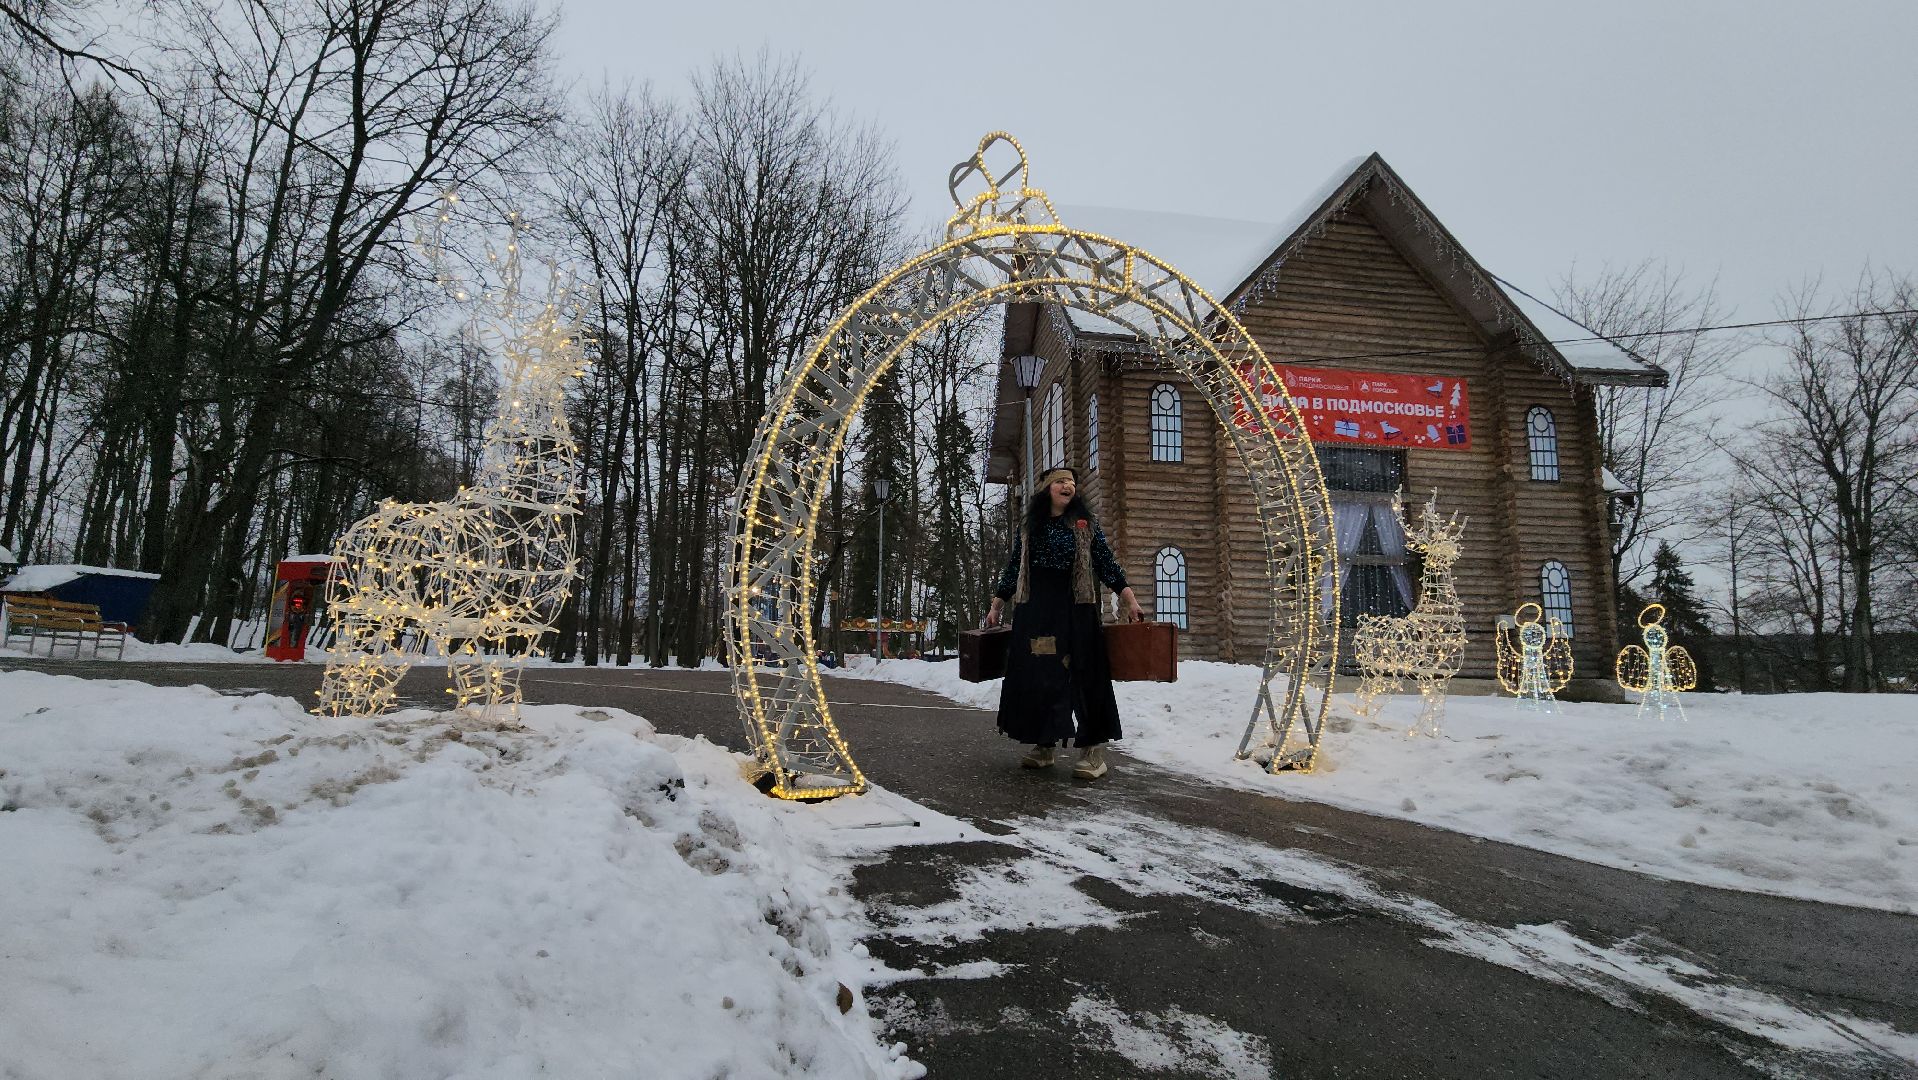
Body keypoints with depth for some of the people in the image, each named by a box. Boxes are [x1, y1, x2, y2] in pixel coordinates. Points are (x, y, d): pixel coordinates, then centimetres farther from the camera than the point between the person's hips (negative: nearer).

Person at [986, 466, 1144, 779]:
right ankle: (1044, 745, 14)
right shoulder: (1029, 528, 11)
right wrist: (996, 607, 14)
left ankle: (1093, 748, -2)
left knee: (1083, 674, -6)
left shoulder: (1085, 524, 6)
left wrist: (1130, 601, -6)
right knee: (1037, 677, 3)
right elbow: (1012, 569, 16)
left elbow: (1107, 564, 2)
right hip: (1034, 611, 2)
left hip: (1075, 610, -2)